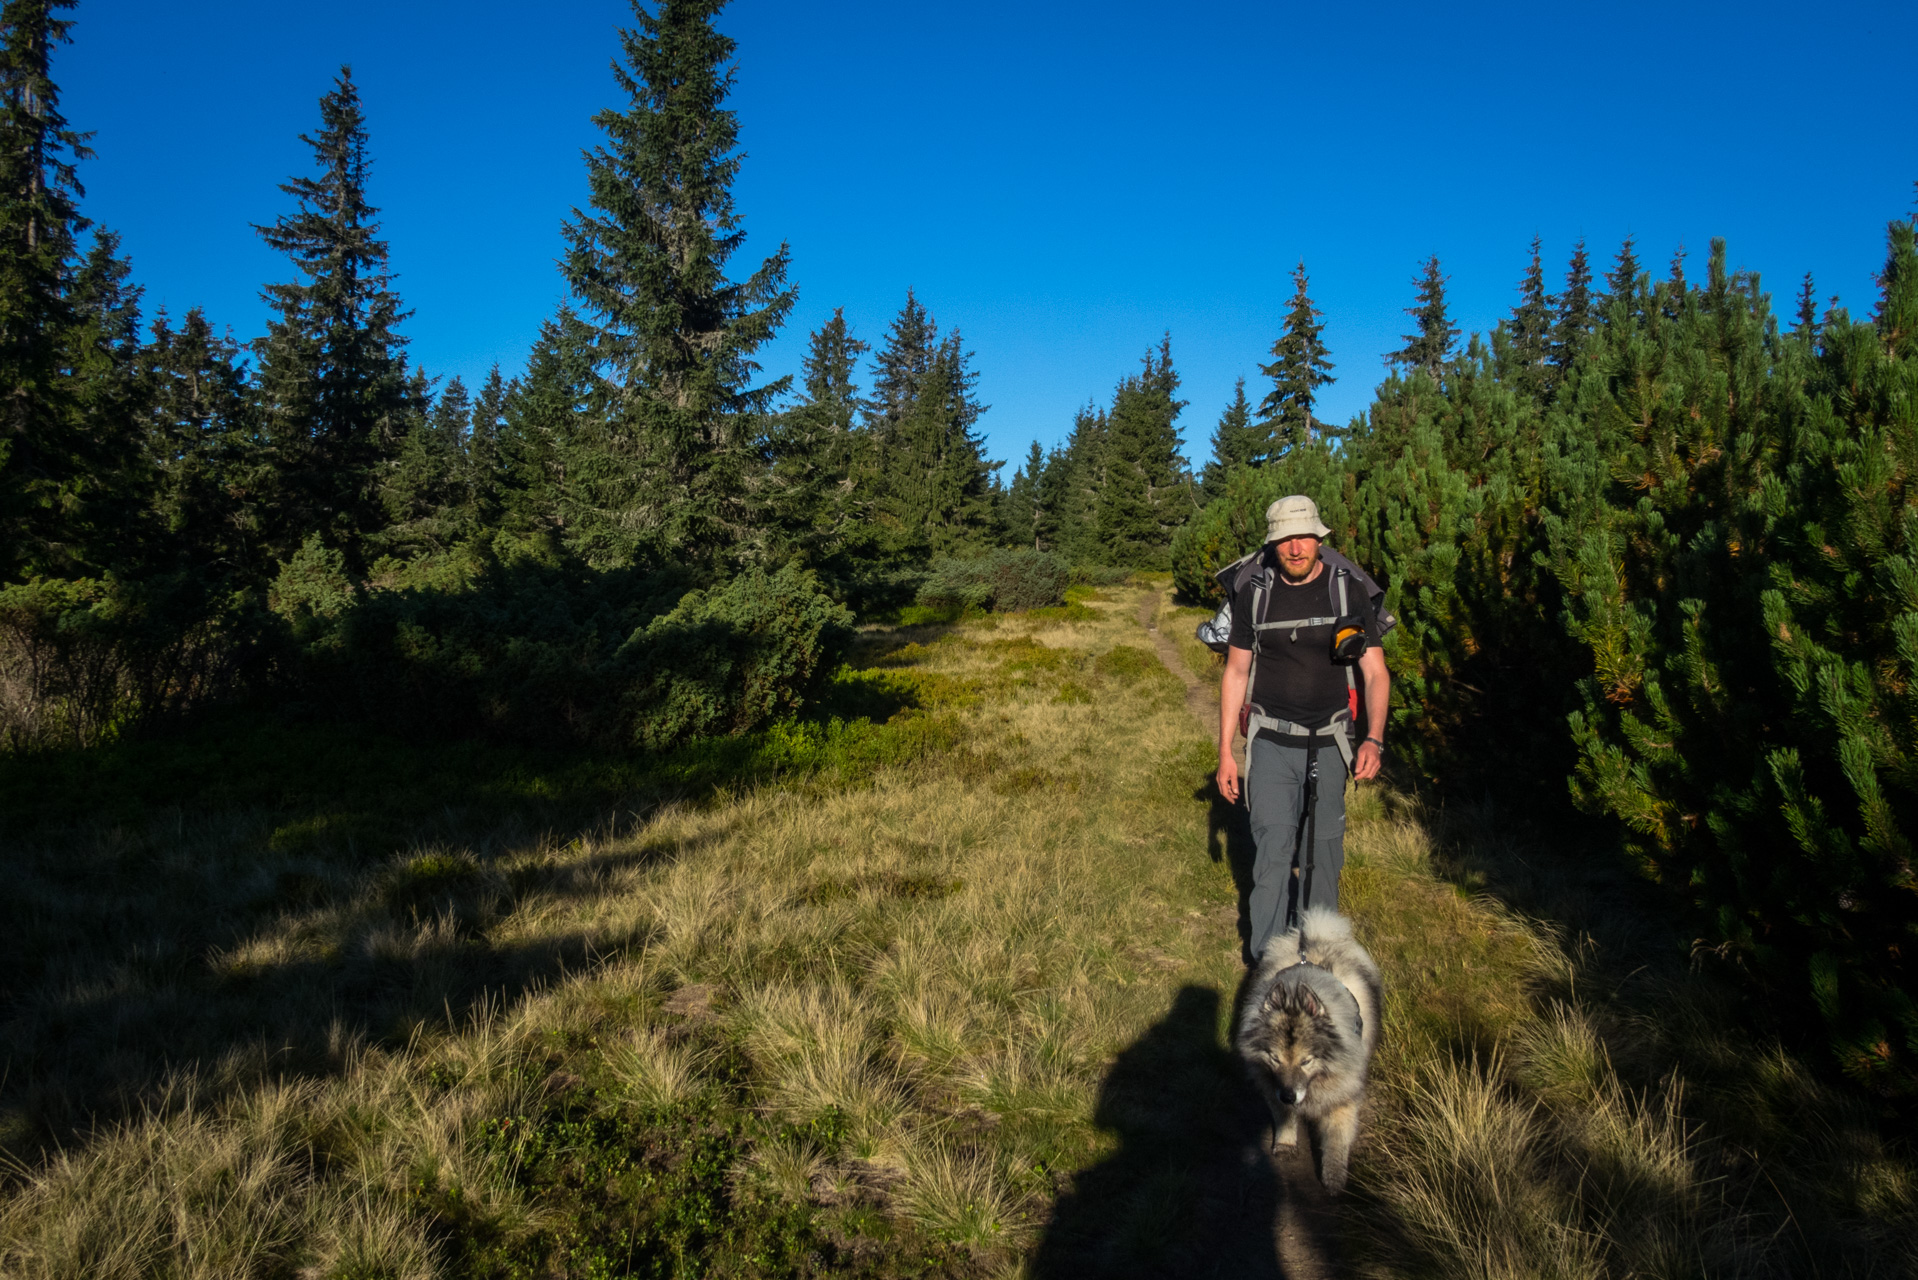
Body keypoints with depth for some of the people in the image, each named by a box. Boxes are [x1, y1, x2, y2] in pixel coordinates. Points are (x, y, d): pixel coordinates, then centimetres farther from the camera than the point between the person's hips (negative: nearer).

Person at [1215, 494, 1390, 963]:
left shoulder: (1349, 589, -4)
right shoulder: (1253, 592, -3)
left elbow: (1375, 672, -1)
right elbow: (1235, 673, 3)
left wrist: (1374, 738, -15)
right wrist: (1225, 752, 2)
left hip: (1329, 744, 1)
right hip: (1272, 744, -1)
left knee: (1323, 849, 10)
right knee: (1274, 849, -5)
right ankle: (1266, 956, 7)